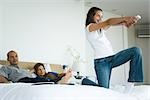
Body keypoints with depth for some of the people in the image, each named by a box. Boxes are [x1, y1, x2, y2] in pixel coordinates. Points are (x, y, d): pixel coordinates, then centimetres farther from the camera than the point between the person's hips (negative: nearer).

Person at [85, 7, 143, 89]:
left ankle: (131, 82, -13)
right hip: (101, 62, -7)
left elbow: (112, 23, 0)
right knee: (104, 88, -15)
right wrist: (125, 18, -27)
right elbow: (108, 22, -16)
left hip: (112, 58, 7)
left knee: (136, 50, -9)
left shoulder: (101, 29, 21)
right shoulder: (89, 27, -1)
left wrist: (124, 22, -22)